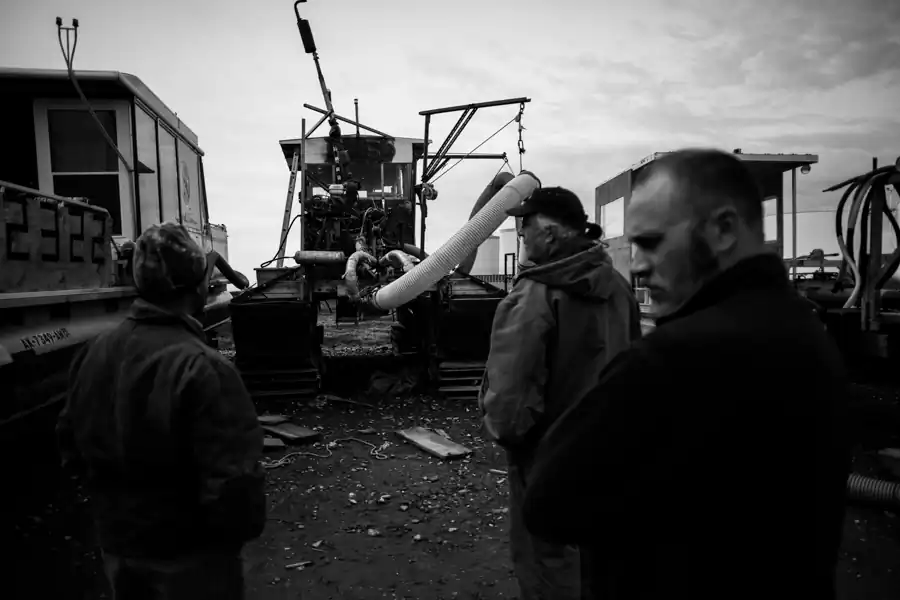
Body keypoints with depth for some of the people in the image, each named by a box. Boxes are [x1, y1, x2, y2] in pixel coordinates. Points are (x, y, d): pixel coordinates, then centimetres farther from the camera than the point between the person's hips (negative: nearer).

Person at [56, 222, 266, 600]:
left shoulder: (92, 353, -6)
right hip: (190, 557, -6)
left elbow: (71, 448, 6)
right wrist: (245, 527, -10)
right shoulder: (202, 368, -28)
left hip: (117, 546, 6)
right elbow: (233, 480, -30)